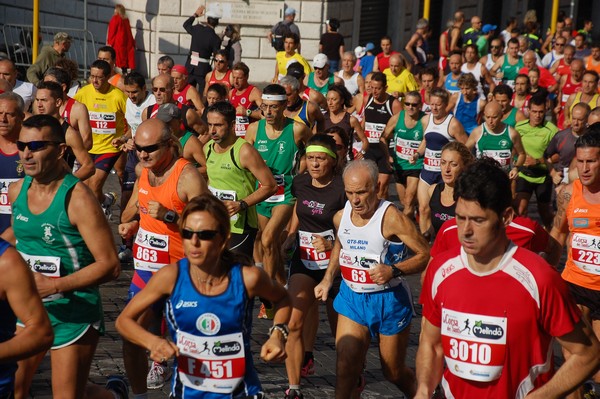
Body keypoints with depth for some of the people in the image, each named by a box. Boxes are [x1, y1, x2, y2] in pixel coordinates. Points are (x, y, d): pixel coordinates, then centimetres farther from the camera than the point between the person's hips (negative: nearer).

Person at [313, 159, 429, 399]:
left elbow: (425, 254, -17)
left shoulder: (390, 217, -20)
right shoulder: (341, 217, -2)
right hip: (352, 297, 4)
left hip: (388, 300, -4)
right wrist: (327, 279, 10)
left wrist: (394, 271, -30)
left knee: (393, 372, 14)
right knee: (345, 368, -8)